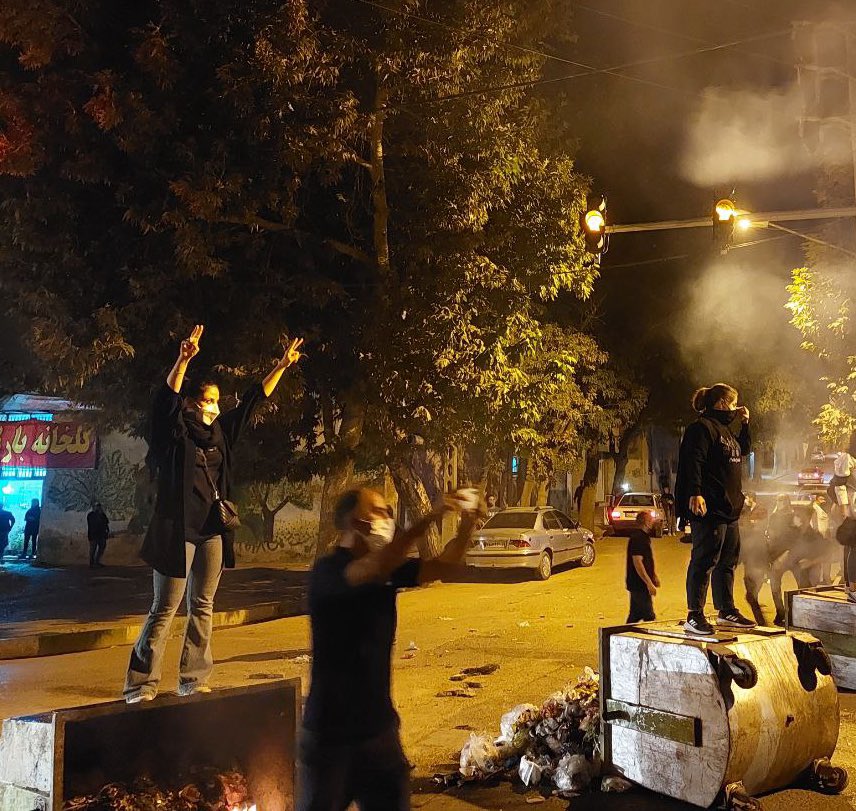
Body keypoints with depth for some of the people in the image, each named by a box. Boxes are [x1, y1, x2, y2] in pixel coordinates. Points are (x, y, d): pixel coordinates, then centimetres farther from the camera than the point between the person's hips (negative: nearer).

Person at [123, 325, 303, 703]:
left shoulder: (220, 432, 11)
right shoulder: (175, 431, -5)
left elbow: (253, 400, 17)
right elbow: (168, 397, -24)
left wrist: (281, 365, 16)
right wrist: (184, 359, -39)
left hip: (212, 529, 6)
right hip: (178, 528, -6)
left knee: (202, 608, 10)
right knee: (165, 609, -5)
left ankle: (193, 680, 18)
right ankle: (141, 685, 2)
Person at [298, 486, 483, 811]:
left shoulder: (388, 568, 4)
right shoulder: (328, 570, -18)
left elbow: (445, 566, 4)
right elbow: (375, 569, -37)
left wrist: (468, 520, -14)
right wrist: (432, 516, -38)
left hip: (378, 724, 7)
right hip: (331, 729, -7)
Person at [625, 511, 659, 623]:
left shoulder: (644, 536, 14)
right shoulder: (637, 538, -19)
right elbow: (637, 562, -25)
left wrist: (654, 576, 22)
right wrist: (649, 583, -24)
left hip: (638, 584, 10)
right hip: (639, 584, -10)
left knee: (635, 615, 14)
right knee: (649, 617, -6)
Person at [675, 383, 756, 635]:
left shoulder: (724, 429, 21)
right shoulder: (702, 428, -10)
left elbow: (744, 450, 36)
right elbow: (693, 462, -20)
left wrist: (745, 424, 23)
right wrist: (695, 494, -29)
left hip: (729, 510, 10)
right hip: (709, 509, -10)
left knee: (728, 561, 15)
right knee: (705, 560, -9)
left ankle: (726, 612, 25)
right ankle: (694, 616, -6)